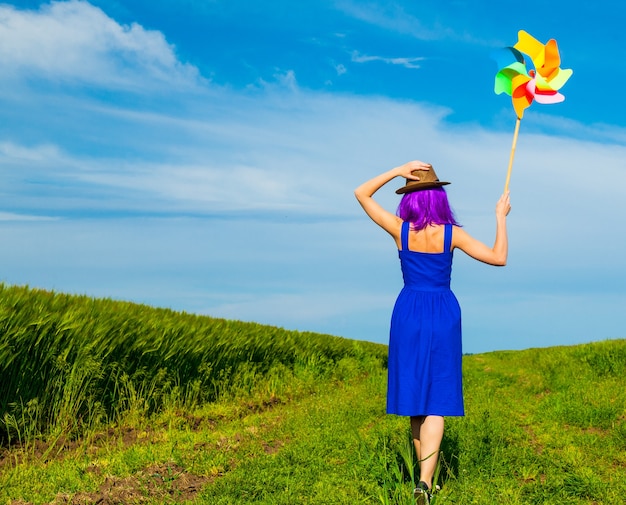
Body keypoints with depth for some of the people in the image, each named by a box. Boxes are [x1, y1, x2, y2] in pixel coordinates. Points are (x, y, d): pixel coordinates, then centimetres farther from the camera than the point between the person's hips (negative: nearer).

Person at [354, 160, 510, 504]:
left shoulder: (400, 230, -6)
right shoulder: (452, 234, -8)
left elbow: (361, 194, 3)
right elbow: (499, 257, -5)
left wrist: (398, 171, -2)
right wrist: (501, 217, 5)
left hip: (409, 312, 1)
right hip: (443, 315, -1)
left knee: (414, 394, 14)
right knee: (436, 400, -2)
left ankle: (426, 473, 25)